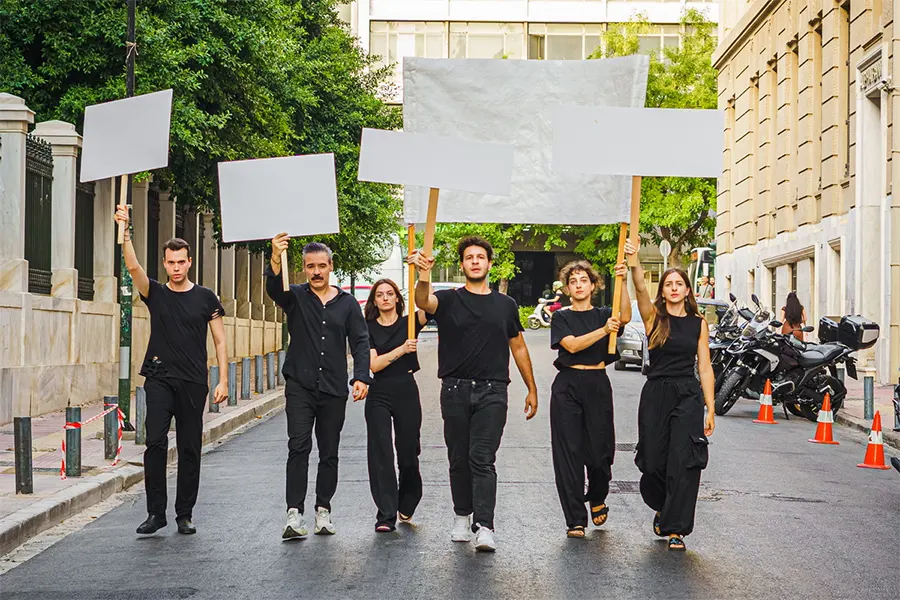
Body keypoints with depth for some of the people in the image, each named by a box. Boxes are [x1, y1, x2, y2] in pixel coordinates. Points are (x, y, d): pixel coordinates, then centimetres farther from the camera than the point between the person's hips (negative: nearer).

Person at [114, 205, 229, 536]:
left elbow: (220, 342, 5)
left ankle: (185, 514, 13)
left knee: (190, 449, 3)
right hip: (160, 379, 0)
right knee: (155, 442, -12)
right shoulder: (155, 293, 6)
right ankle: (155, 512, -6)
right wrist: (124, 230, -26)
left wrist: (223, 381, -3)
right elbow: (133, 266, -12)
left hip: (193, 383, 0)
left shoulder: (205, 297, 4)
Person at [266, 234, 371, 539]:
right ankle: (294, 514, -15)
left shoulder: (347, 303, 8)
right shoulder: (295, 297, 4)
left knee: (329, 453, 8)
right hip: (300, 386, -2)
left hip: (334, 389, 2)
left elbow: (360, 341, 4)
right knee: (299, 446, -13)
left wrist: (361, 377, -11)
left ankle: (323, 511, 18)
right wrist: (276, 260, -39)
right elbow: (274, 288, -18)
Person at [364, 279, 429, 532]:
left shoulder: (409, 323, 6)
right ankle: (386, 516, -7)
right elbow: (374, 364, -6)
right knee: (380, 453, -7)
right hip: (379, 395, 0)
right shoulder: (369, 329, 6)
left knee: (408, 452, 6)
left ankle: (406, 507, 29)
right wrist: (401, 350, -17)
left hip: (407, 392, 0)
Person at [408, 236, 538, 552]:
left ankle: (484, 527, -14)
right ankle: (462, 516, 26)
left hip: (492, 391, 0)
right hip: (455, 390, 0)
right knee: (459, 459, 9)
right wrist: (424, 277, -43)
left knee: (483, 460, -9)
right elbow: (424, 302, -20)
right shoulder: (449, 300, 3)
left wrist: (532, 390, 17)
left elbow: (518, 348, 18)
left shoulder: (506, 305, 11)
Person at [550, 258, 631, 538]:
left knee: (600, 449, -1)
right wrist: (604, 330, -22)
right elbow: (572, 345, -11)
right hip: (568, 386, -1)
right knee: (568, 451, -4)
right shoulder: (561, 318, 8)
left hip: (598, 385, 1)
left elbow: (625, 316, -13)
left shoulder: (603, 314, 10)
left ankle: (597, 499, 31)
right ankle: (575, 520, 3)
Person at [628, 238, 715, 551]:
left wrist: (710, 409, 2)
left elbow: (705, 368, 7)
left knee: (684, 463, -7)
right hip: (656, 394, 0)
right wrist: (633, 260, -34)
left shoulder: (699, 323, 7)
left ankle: (675, 529, -1)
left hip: (688, 396, 0)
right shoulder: (653, 316, 4)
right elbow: (640, 288, -16)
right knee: (653, 463, 3)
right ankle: (662, 508, 33)